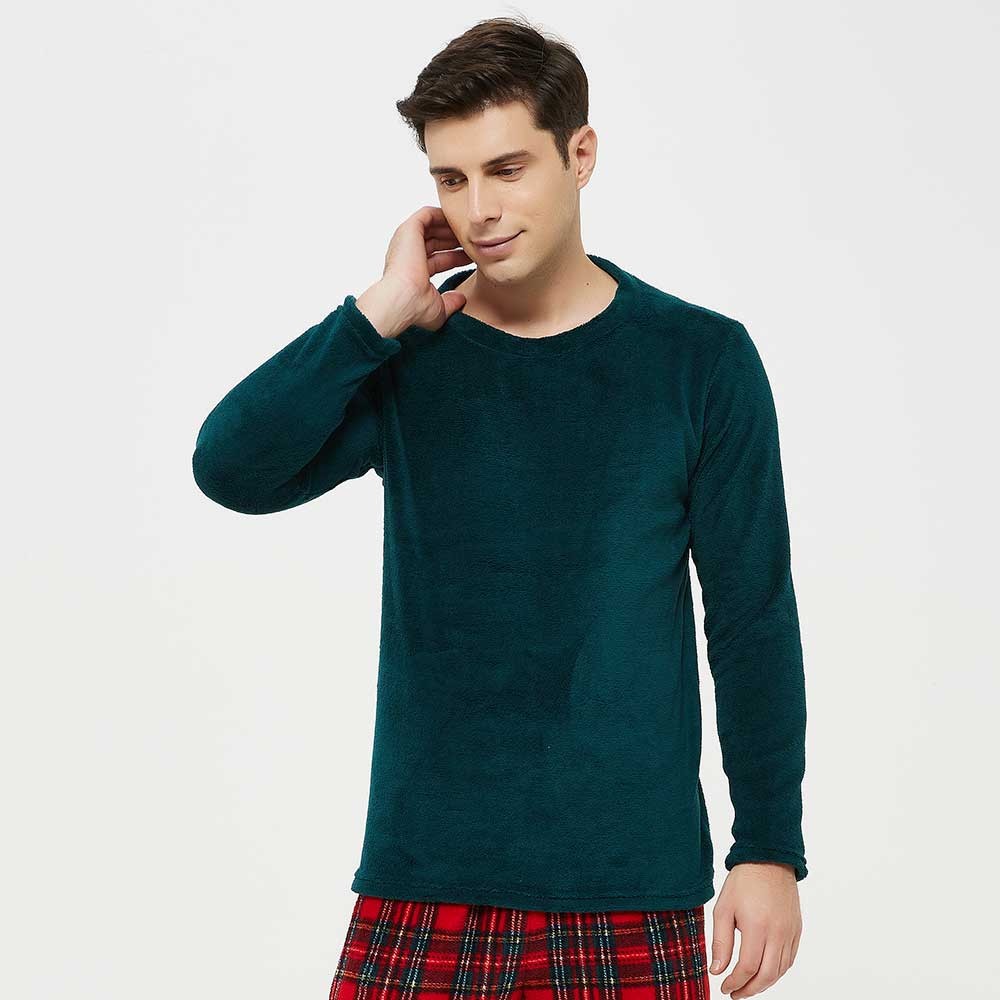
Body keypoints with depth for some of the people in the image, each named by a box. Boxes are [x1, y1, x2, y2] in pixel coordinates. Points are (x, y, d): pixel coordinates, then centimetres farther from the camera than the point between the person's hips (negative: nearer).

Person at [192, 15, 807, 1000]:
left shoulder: (698, 360, -2)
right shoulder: (405, 359, 3)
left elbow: (753, 619, 1)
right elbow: (232, 470, -13)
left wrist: (770, 849, -1)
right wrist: (384, 312, -15)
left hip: (633, 889, -1)